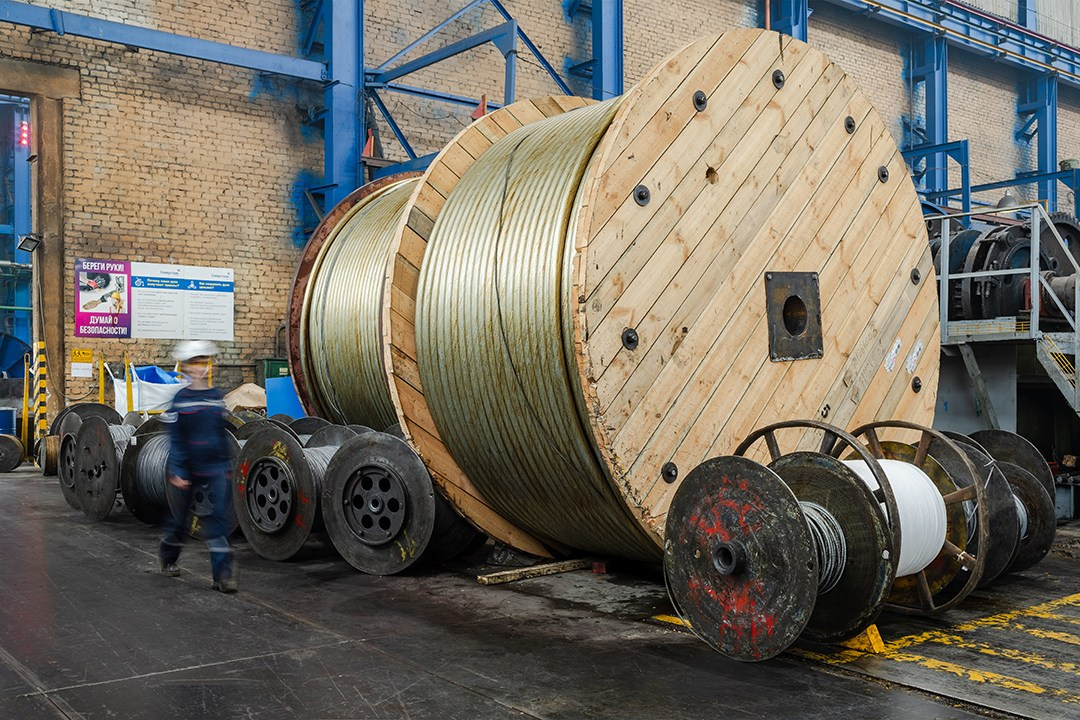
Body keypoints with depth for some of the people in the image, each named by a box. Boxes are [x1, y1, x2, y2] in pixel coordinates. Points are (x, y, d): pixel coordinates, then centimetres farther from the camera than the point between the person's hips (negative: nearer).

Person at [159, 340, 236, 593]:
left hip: (216, 470, 2)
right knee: (179, 516, 14)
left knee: (219, 519, -6)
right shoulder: (179, 399, -6)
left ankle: (223, 574, -7)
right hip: (187, 470, -2)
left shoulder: (218, 397, 5)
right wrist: (176, 472, -15)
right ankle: (168, 560, 39)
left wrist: (228, 466, 13)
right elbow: (175, 440, -9)